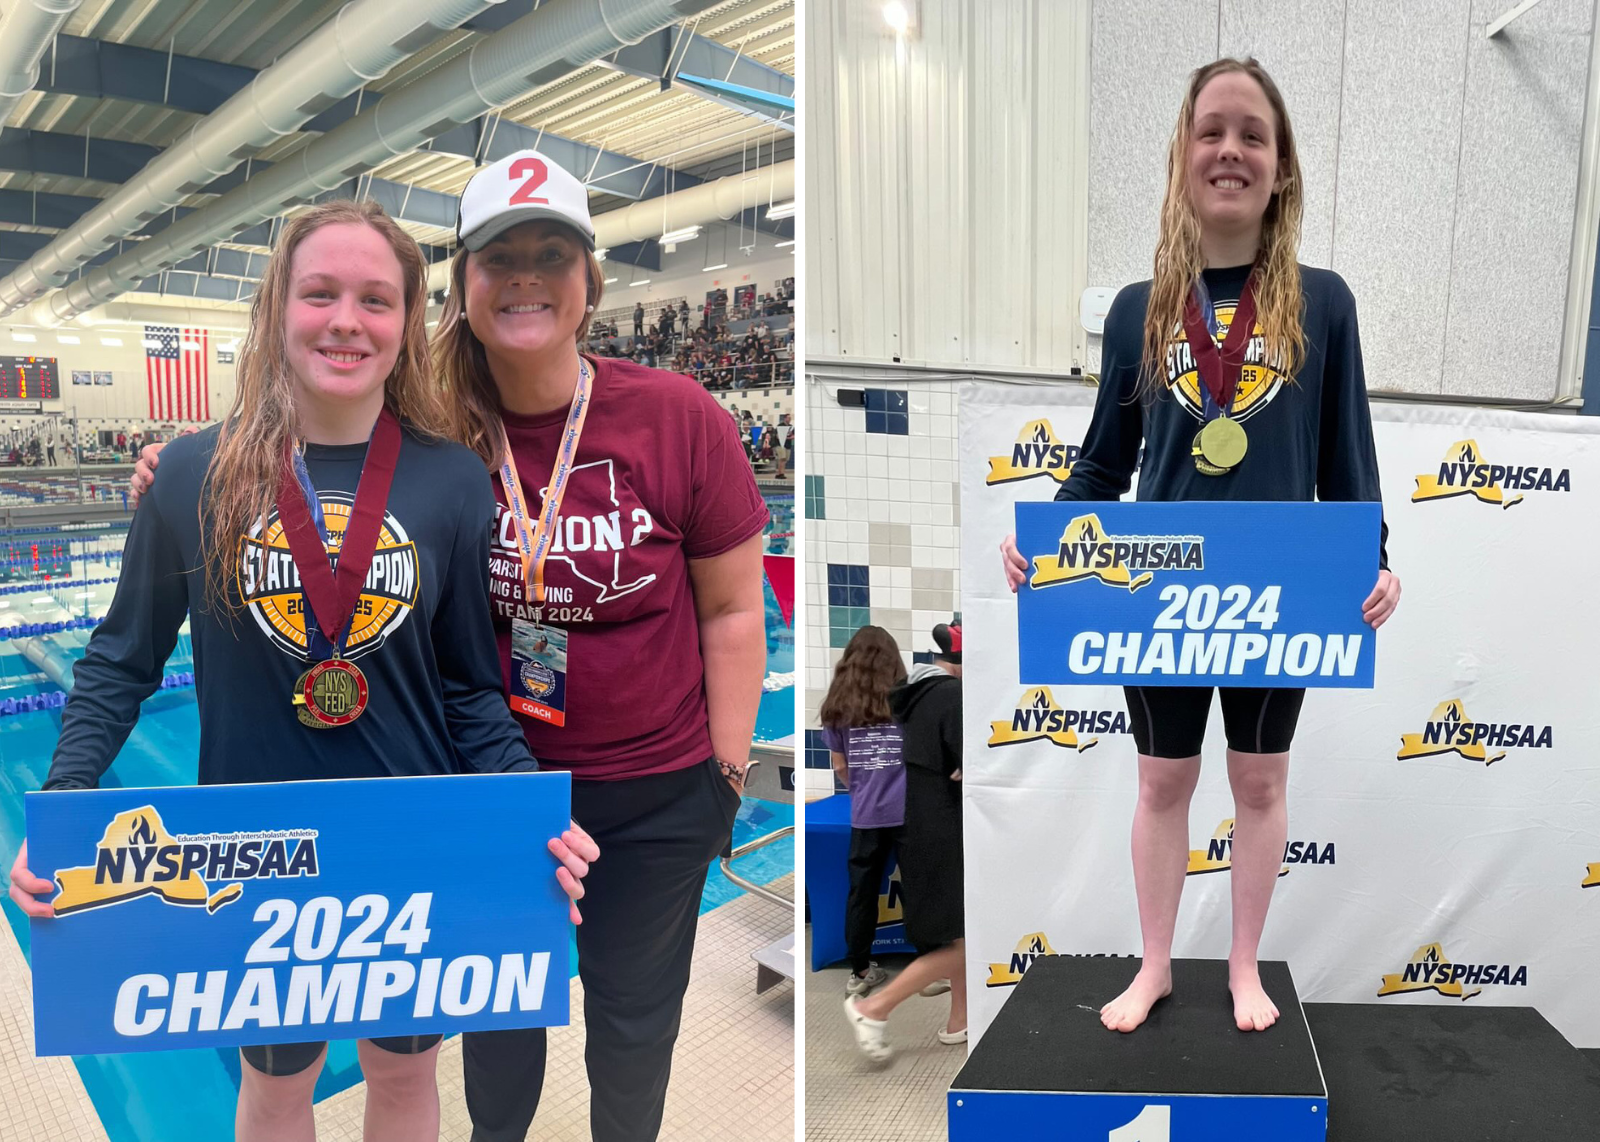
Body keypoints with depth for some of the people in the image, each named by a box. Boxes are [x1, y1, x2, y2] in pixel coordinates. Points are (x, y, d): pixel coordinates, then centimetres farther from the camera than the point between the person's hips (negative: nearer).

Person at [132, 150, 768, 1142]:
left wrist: (727, 774, -6)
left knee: (633, 1014, 20)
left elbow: (732, 611, -9)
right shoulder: (432, 431, -11)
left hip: (655, 791, -2)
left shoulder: (679, 419, -17)